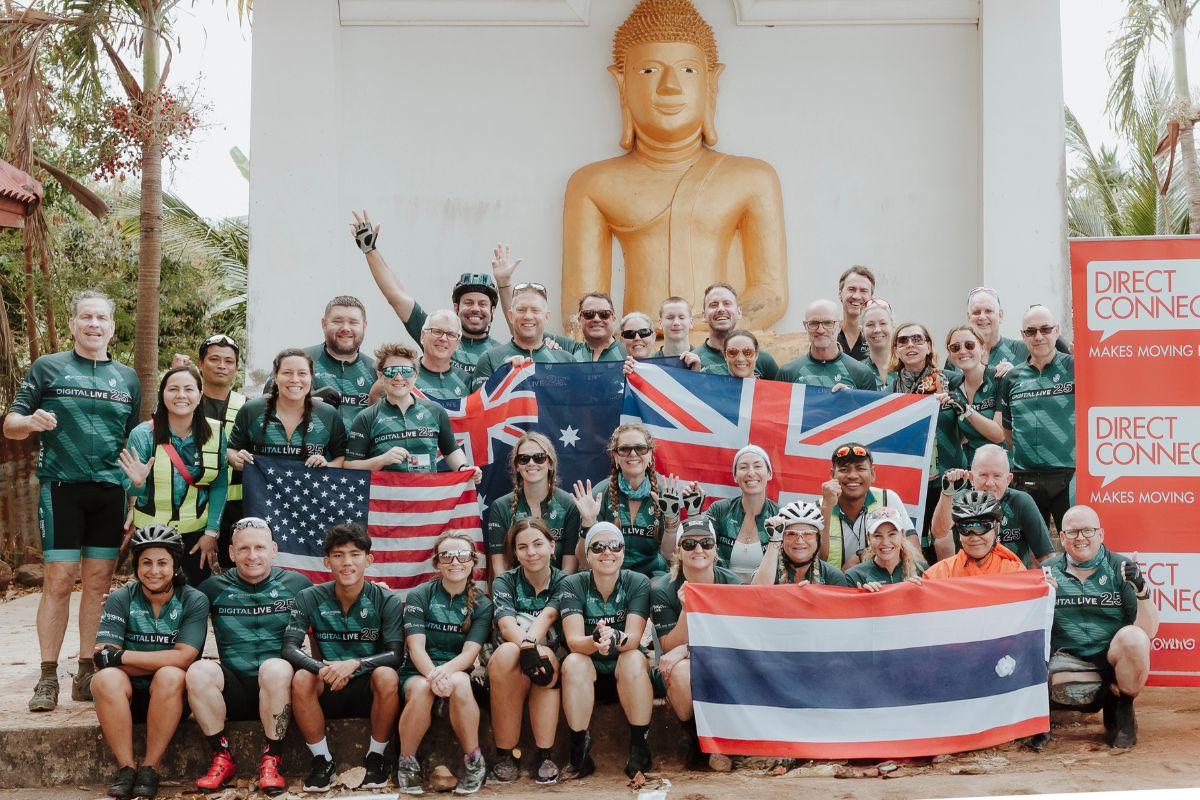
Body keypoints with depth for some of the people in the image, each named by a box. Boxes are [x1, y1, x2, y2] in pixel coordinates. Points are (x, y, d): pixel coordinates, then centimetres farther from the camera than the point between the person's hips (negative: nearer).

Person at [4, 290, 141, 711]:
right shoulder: (47, 368, 5)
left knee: (98, 582, 4)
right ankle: (48, 677, 4)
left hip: (111, 490, 3)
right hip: (62, 487, -3)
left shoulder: (127, 378, 14)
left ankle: (87, 673, 12)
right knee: (59, 580, -5)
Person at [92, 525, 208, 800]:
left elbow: (183, 658, -17)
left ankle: (150, 768, -20)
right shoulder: (120, 599, -1)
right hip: (127, 695, 1)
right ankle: (126, 767, -20)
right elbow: (103, 660, -11)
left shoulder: (194, 601, -5)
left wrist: (119, 657, -17)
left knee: (170, 677, -33)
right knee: (106, 679, -30)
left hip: (171, 696, -1)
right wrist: (162, 660, -19)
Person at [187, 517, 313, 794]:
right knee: (198, 670, -27)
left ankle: (272, 760, -19)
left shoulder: (297, 584, 7)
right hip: (233, 689, 2)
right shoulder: (215, 588, 9)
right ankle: (222, 758, -12)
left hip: (279, 687, -2)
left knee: (275, 667, -35)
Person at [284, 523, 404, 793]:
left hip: (370, 689, -1)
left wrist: (354, 664, -33)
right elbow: (289, 648, -12)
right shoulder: (310, 598, -4)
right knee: (301, 678, -29)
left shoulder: (387, 601, -8)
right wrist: (322, 669, -33)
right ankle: (322, 761, -11)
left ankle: (375, 758, -11)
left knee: (387, 675, -33)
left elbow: (396, 654, -15)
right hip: (327, 690, 1)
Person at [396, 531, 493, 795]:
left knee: (459, 683, -35)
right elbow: (416, 646, -10)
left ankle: (474, 761, -17)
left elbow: (470, 652, -9)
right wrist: (432, 674, -32)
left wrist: (445, 670, -32)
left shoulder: (482, 605, 4)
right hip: (418, 672, 0)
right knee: (422, 689, -36)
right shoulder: (419, 595, 1)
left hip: (457, 671, 1)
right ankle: (407, 763, -14)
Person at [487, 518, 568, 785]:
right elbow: (506, 624, -17)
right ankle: (505, 757, -29)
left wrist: (529, 644, -37)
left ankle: (545, 756, -30)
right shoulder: (504, 582, 2)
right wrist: (530, 649, -37)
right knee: (507, 653, -35)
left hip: (550, 662, 0)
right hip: (506, 668, 0)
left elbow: (547, 616, -17)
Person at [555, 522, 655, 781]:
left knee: (634, 659, -31)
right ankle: (580, 755, -23)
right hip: (588, 672, 0)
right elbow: (573, 640, -21)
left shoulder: (638, 582, -9)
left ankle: (640, 751, -23)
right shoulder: (572, 585, -9)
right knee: (573, 662, -30)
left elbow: (634, 638, -21)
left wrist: (616, 638, -45)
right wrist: (595, 640, -44)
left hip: (627, 673, 0)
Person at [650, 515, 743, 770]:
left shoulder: (733, 584, -8)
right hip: (685, 672, -1)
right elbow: (670, 648, -13)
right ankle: (694, 739, -11)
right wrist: (686, 609, -29)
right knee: (680, 669, -36)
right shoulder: (662, 590, -10)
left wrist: (686, 649, -23)